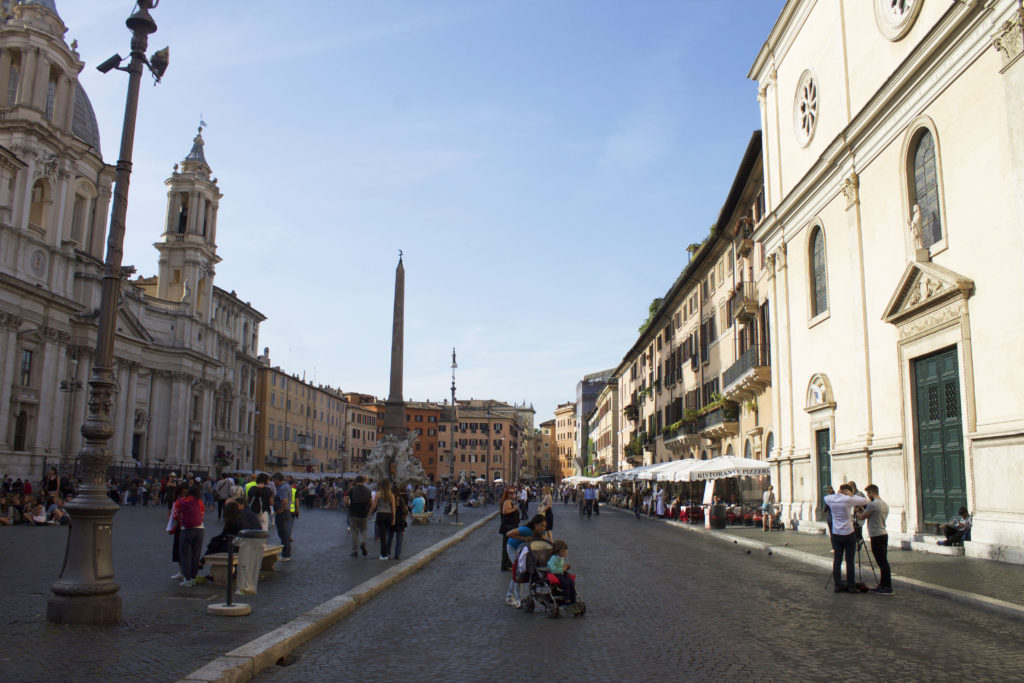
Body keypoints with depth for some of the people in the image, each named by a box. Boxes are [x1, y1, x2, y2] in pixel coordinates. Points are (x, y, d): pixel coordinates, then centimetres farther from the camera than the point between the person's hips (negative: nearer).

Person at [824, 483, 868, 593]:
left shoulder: (830, 499, 0)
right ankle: (851, 585, 8)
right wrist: (852, 495, 3)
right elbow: (865, 501, -5)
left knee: (837, 560, 6)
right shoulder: (848, 499, -13)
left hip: (835, 534, 4)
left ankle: (837, 585, 9)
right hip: (848, 534, -4)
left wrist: (837, 493, 13)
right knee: (850, 561, 3)